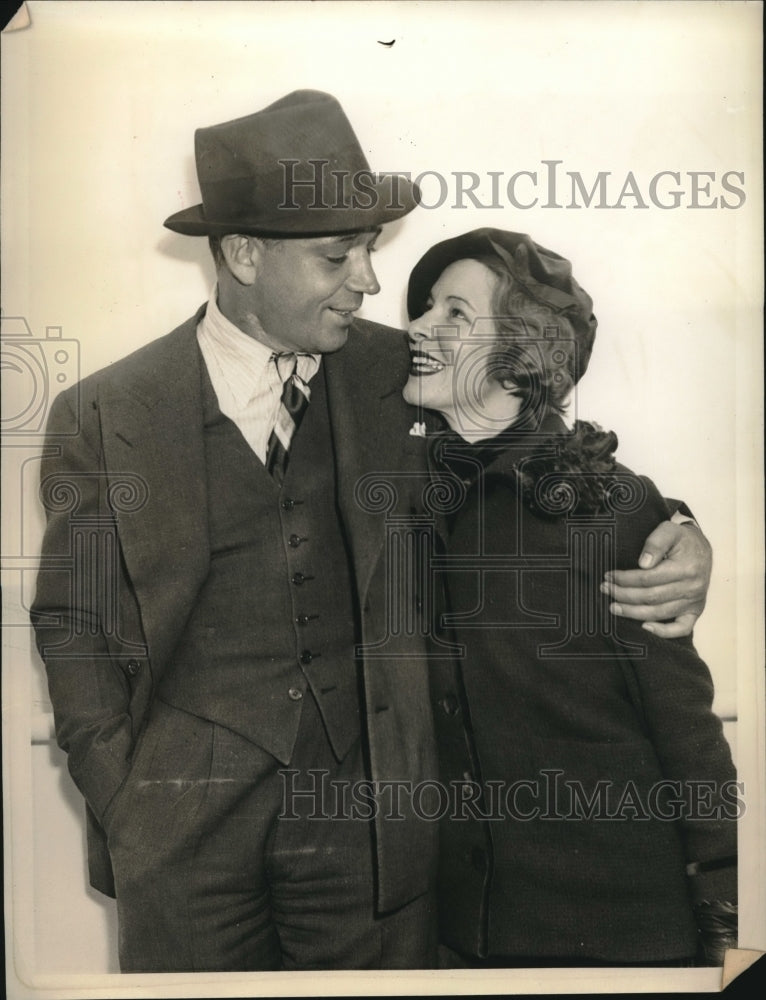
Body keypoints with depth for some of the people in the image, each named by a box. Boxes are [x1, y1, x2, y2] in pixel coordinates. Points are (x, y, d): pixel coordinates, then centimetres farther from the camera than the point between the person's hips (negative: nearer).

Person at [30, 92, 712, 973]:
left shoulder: (394, 376, -1)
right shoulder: (103, 418, -5)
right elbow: (72, 625, 2)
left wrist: (672, 540, -9)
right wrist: (124, 804, -6)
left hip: (370, 829, 2)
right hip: (185, 836, -1)